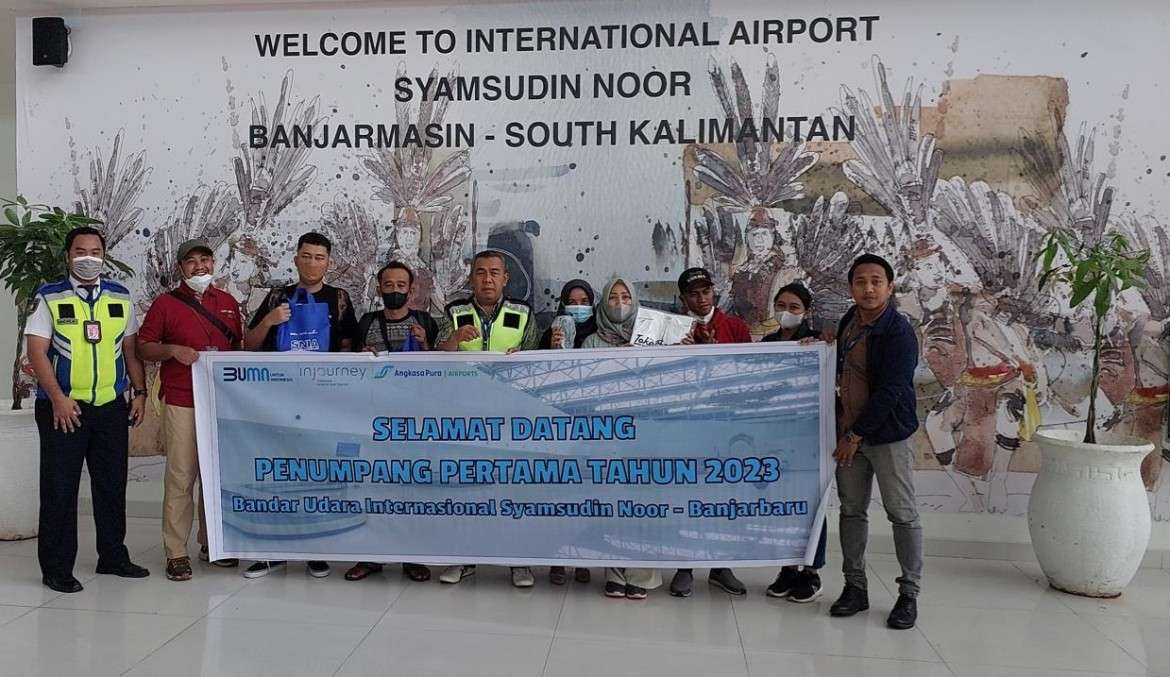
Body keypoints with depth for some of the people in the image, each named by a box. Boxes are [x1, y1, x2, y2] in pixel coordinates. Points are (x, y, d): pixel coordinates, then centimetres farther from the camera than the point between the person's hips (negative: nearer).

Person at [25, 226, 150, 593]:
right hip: (63, 407, -4)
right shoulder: (49, 297, -2)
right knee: (59, 489, 3)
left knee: (112, 484, 12)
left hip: (112, 406, 4)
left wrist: (140, 391, 6)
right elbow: (37, 352, -8)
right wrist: (58, 398, -17)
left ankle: (113, 556, 26)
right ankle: (56, 568, 14)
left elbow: (130, 349, 13)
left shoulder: (120, 297, 9)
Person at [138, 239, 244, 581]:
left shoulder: (228, 302, 14)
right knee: (180, 478, -4)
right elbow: (142, 348, 3)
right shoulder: (166, 303, 3)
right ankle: (176, 553, 5)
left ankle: (211, 543, 23)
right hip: (182, 404, -4)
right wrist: (173, 350, -15)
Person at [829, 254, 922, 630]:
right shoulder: (849, 321, 6)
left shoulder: (899, 334, -17)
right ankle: (855, 587, 22)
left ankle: (909, 594, 14)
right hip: (850, 431, 7)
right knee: (851, 510, 11)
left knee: (902, 514, 2)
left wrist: (856, 435, -16)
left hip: (888, 434, -7)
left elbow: (889, 393, -20)